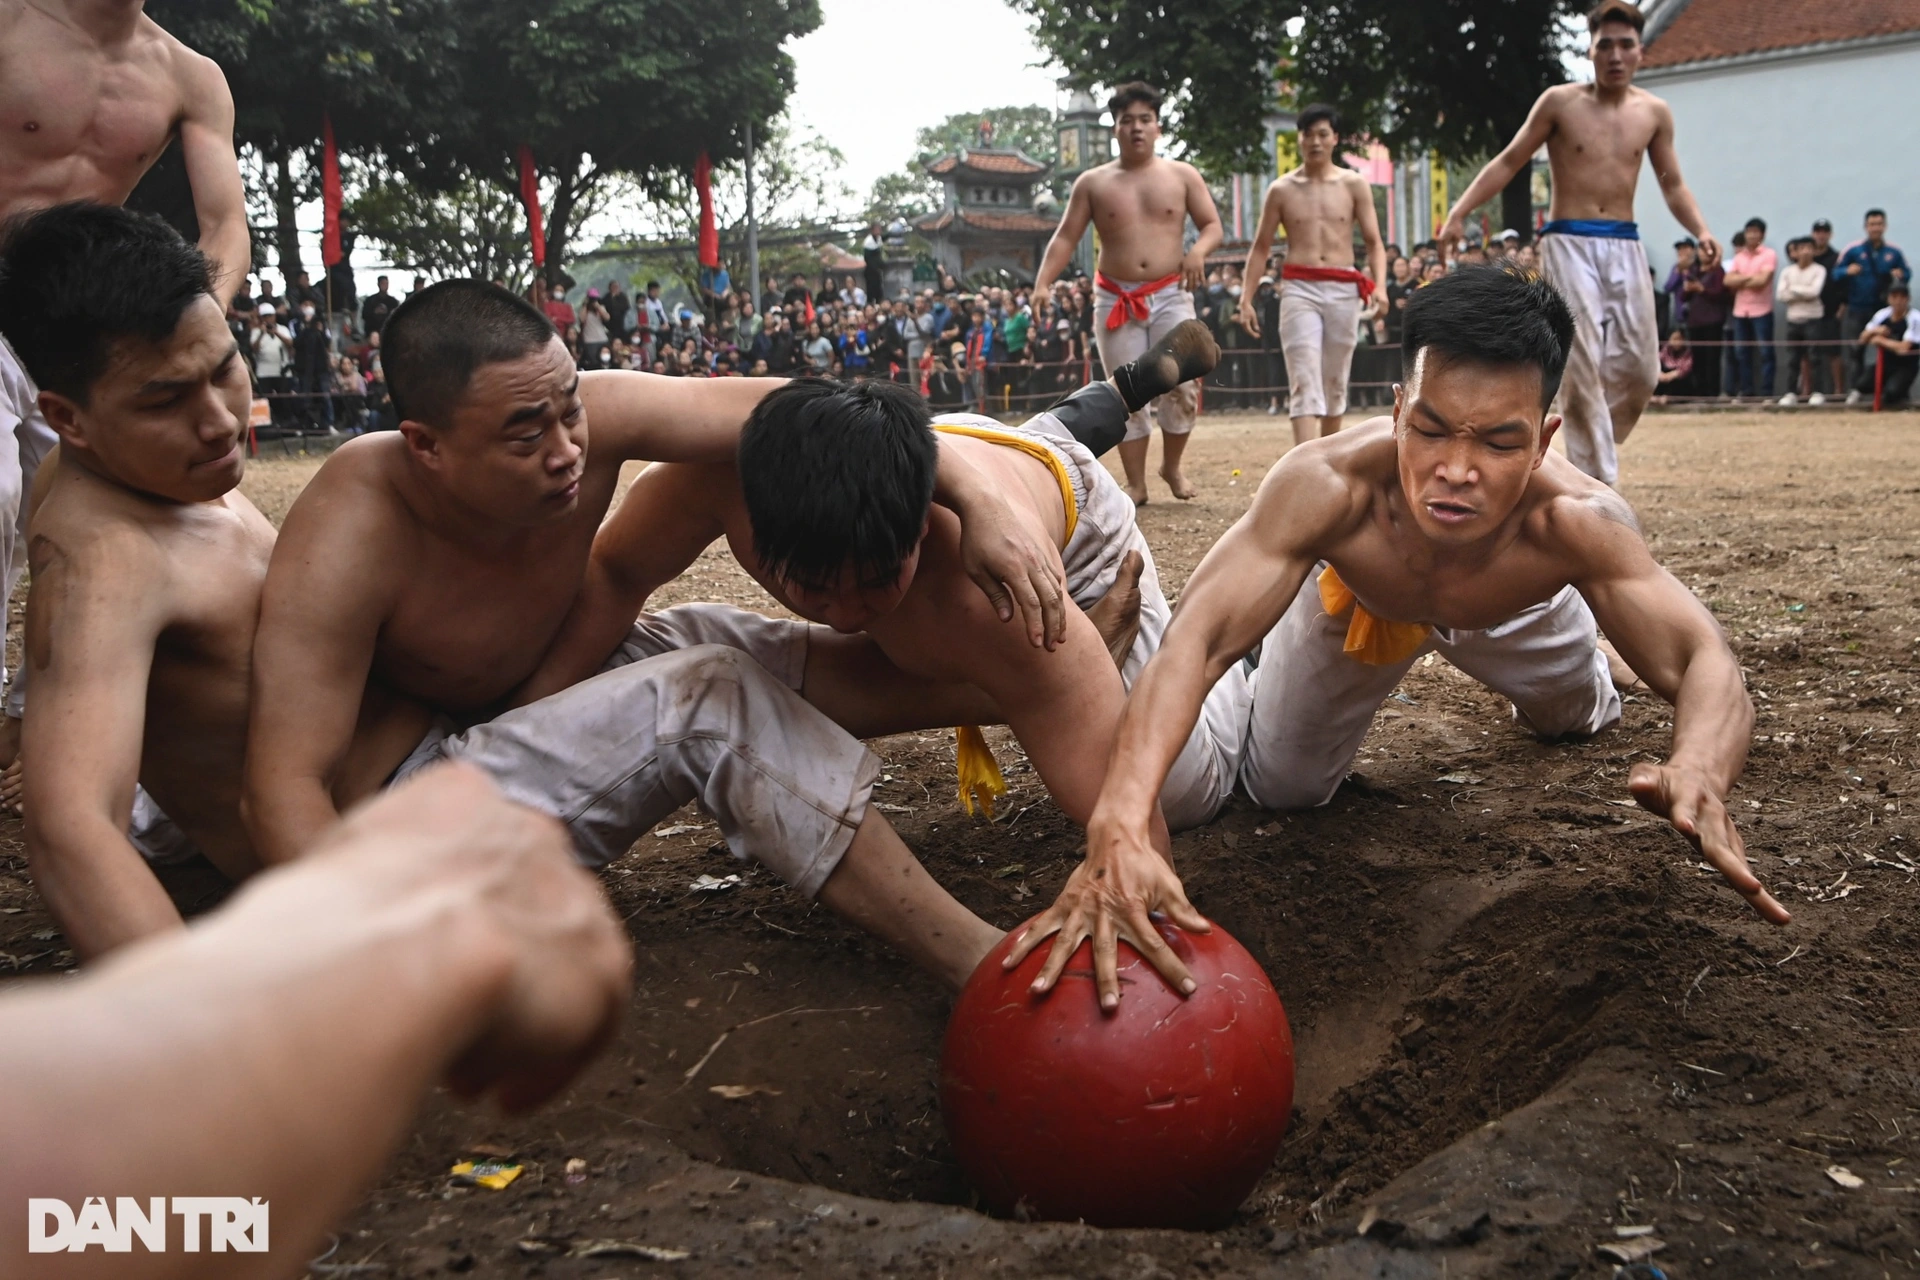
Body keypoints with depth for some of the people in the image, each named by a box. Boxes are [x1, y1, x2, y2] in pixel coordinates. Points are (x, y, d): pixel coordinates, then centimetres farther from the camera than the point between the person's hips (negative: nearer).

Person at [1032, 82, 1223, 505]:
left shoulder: (1182, 175, 7)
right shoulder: (1092, 183, 5)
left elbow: (1213, 225, 6)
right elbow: (1066, 237, 3)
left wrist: (1198, 251, -17)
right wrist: (1043, 283, -12)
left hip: (1171, 295, 0)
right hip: (1116, 301, 0)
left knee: (1181, 385, -8)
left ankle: (1172, 466, 15)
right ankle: (1136, 483, 9)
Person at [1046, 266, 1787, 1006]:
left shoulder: (1576, 522, -44)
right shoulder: (1328, 484, -48)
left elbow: (1706, 664, -45)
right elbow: (1196, 640, -55)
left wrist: (1698, 772, -71)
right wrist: (1119, 830, -71)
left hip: (1510, 612, 2)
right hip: (1355, 601, -1)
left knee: (1580, 717, 25)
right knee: (1281, 792, 6)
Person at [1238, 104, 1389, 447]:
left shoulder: (1354, 185, 7)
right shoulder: (1281, 189, 6)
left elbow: (1374, 243, 5)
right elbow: (1260, 247, 10)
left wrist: (1379, 286, -12)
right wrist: (1246, 298, 1)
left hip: (1344, 290, 2)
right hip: (1298, 289, -2)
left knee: (1335, 383, 10)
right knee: (1304, 383, -14)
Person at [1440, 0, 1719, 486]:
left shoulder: (1655, 113, 9)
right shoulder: (1559, 103, -1)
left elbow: (1672, 184, 15)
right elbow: (1509, 162, 1)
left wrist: (1700, 231, -2)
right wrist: (1460, 213, -11)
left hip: (1626, 246, 4)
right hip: (1569, 243, -4)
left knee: (1640, 370, 1)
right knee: (1583, 369, -11)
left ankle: (1590, 451, 25)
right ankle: (1598, 487, -6)